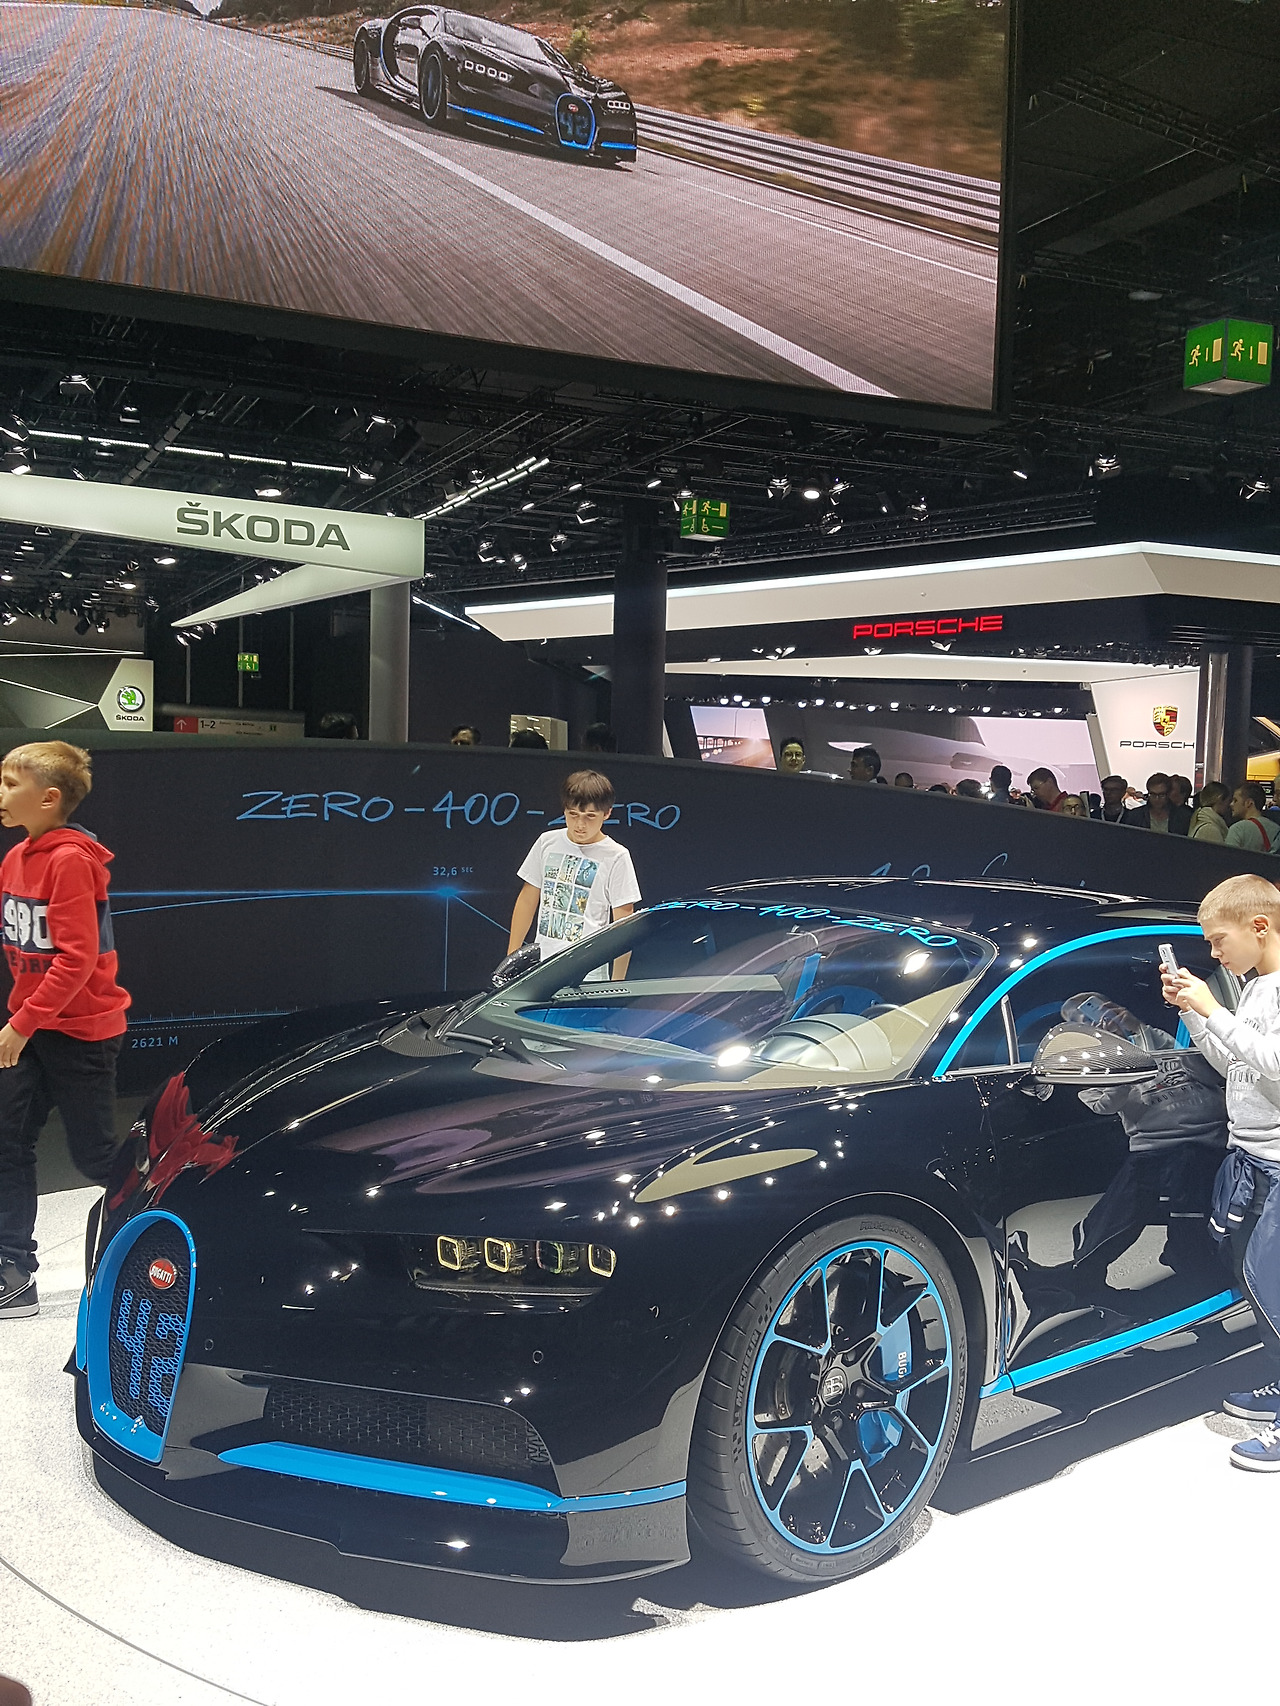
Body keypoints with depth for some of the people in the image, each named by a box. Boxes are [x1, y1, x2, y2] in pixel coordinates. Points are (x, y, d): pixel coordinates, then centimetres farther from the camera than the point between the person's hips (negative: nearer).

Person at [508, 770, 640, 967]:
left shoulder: (616, 857, -4)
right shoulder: (547, 842, 8)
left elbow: (623, 922, -4)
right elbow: (527, 900, 16)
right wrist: (512, 956, 14)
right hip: (541, 964, 4)